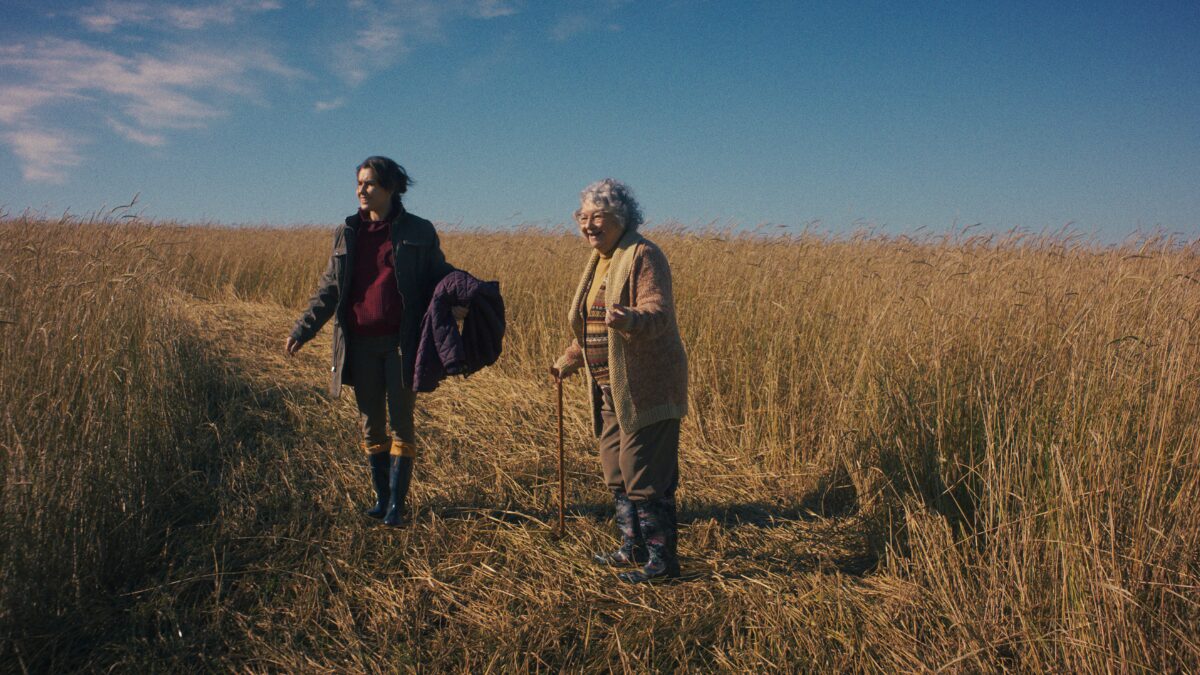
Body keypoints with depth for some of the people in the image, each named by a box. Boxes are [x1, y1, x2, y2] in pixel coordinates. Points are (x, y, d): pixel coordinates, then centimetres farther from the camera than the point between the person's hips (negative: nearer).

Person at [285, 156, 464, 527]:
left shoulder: (418, 231, 1)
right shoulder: (347, 233, 10)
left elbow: (439, 275, 6)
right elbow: (329, 288, 11)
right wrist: (302, 329, 2)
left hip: (401, 342, -4)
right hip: (360, 345, 4)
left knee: (400, 422, 0)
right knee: (370, 423, 11)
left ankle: (397, 505, 7)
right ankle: (381, 498, 24)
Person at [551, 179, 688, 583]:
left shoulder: (643, 255, -12)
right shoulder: (599, 260, 15)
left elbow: (658, 313, -25)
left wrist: (630, 320, -45)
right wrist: (569, 361, 33)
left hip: (645, 388, -9)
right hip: (610, 387, 10)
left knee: (645, 473, -7)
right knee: (615, 469, 15)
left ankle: (663, 560, 2)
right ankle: (633, 547, 27)